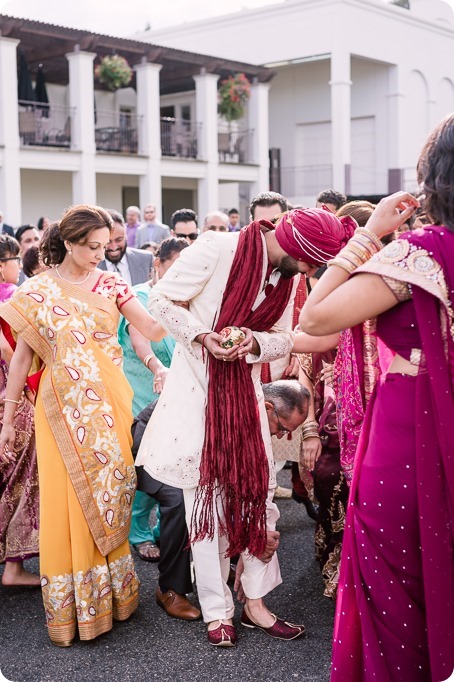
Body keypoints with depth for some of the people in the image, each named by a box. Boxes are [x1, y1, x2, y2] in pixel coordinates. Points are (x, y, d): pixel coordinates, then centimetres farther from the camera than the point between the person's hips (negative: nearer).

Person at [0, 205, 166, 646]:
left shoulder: (110, 283, 5)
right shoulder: (38, 290, -1)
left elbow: (155, 330, -3)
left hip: (109, 404, 2)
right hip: (63, 408, -2)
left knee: (110, 496, 8)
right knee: (68, 503, 1)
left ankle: (110, 592, 26)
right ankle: (70, 606, 15)